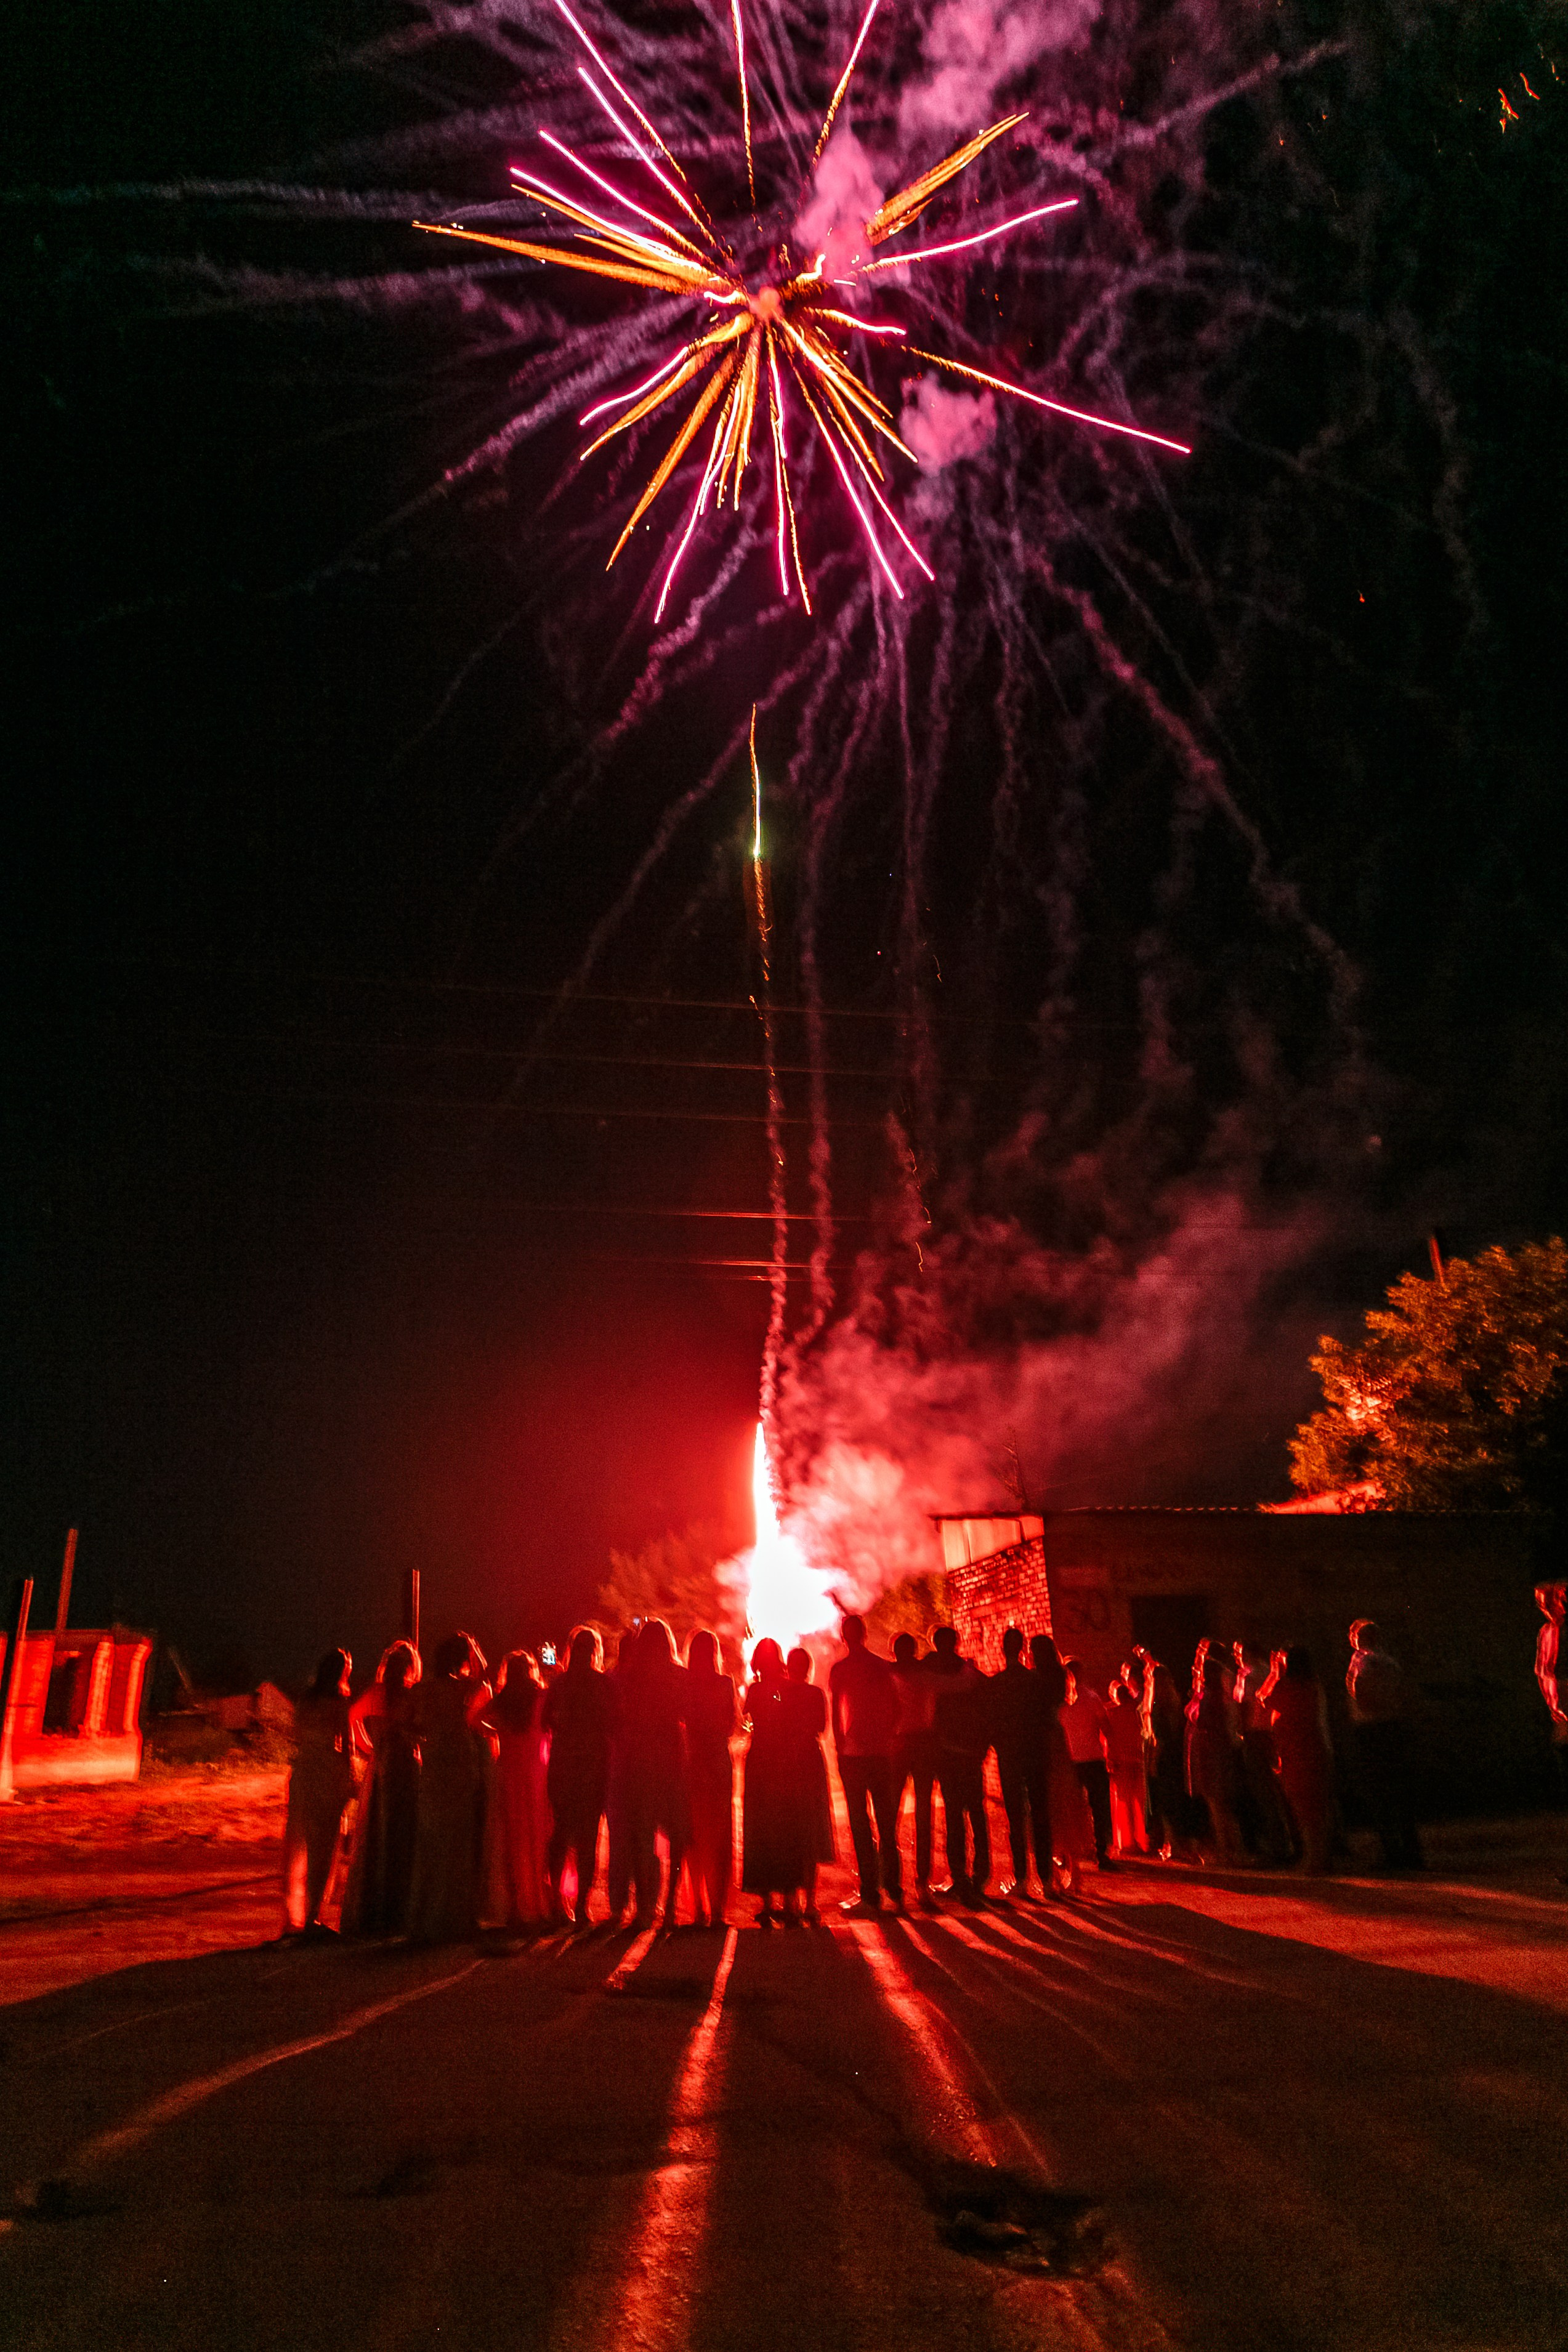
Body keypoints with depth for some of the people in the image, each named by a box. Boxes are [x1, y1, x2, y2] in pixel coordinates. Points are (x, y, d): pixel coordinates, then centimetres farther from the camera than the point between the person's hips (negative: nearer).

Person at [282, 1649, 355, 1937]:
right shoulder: (339, 1702, -9)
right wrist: (350, 1781, -1)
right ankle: (311, 1917, 4)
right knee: (322, 1849, 2)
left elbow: (298, 1740, 13)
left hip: (302, 1773, 6)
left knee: (298, 1849, 12)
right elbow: (346, 1746, -9)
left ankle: (294, 1918, 17)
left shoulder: (306, 1700, 9)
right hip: (329, 1777, -6)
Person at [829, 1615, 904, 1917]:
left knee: (860, 1823, 0)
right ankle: (893, 1890, 18)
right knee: (886, 1822, 13)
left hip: (853, 1753, -4)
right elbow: (896, 1707, 7)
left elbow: (836, 1713, -7)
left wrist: (840, 1746, 2)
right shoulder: (883, 1666, 6)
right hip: (882, 1752, 4)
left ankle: (871, 1895, -2)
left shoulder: (840, 1669, -5)